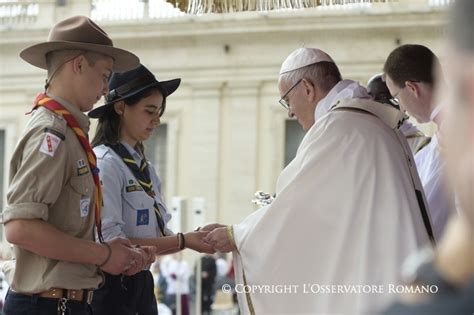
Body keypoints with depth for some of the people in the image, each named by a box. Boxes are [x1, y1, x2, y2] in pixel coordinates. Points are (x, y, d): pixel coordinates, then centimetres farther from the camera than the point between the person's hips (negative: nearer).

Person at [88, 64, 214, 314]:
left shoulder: (145, 168, 13)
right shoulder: (105, 163, -12)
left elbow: (156, 236, 11)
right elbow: (111, 242, -19)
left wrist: (199, 237, -6)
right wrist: (183, 241, -19)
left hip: (140, 284, 8)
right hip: (111, 286, -8)